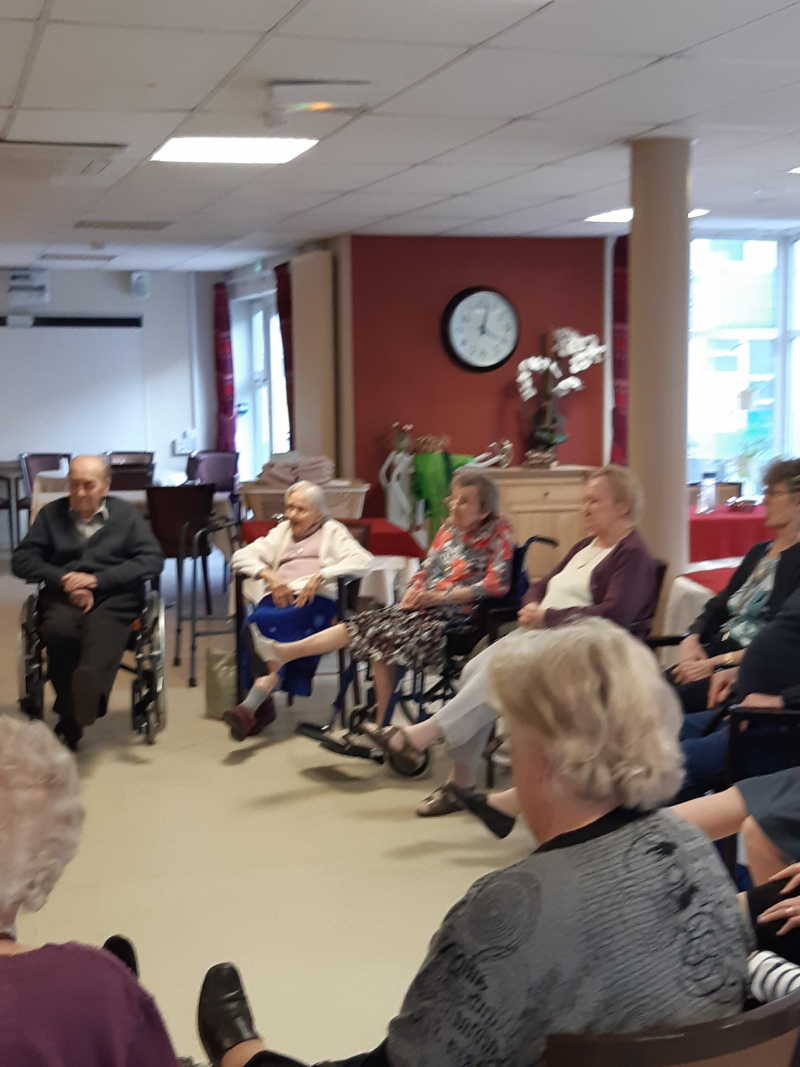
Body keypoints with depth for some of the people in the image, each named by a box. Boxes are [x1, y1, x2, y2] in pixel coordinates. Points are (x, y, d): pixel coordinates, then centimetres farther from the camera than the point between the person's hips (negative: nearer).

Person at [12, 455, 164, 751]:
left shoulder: (126, 514, 16)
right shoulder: (51, 513, 19)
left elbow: (153, 559, 4)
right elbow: (21, 559, 12)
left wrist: (97, 579, -8)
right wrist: (63, 579, -7)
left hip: (114, 595, 0)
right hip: (63, 596, 0)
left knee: (103, 626, -35)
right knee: (60, 631, -33)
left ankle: (89, 686, -60)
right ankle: (70, 723, -29)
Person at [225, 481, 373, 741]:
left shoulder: (332, 531, 19)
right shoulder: (282, 531, 32)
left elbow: (363, 560, -1)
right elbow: (240, 556, 19)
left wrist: (320, 576, -14)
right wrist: (268, 574, -1)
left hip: (316, 600, -4)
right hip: (280, 598, 4)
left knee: (272, 624, -35)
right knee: (255, 624, -32)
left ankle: (251, 705, -38)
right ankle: (264, 703, -26)